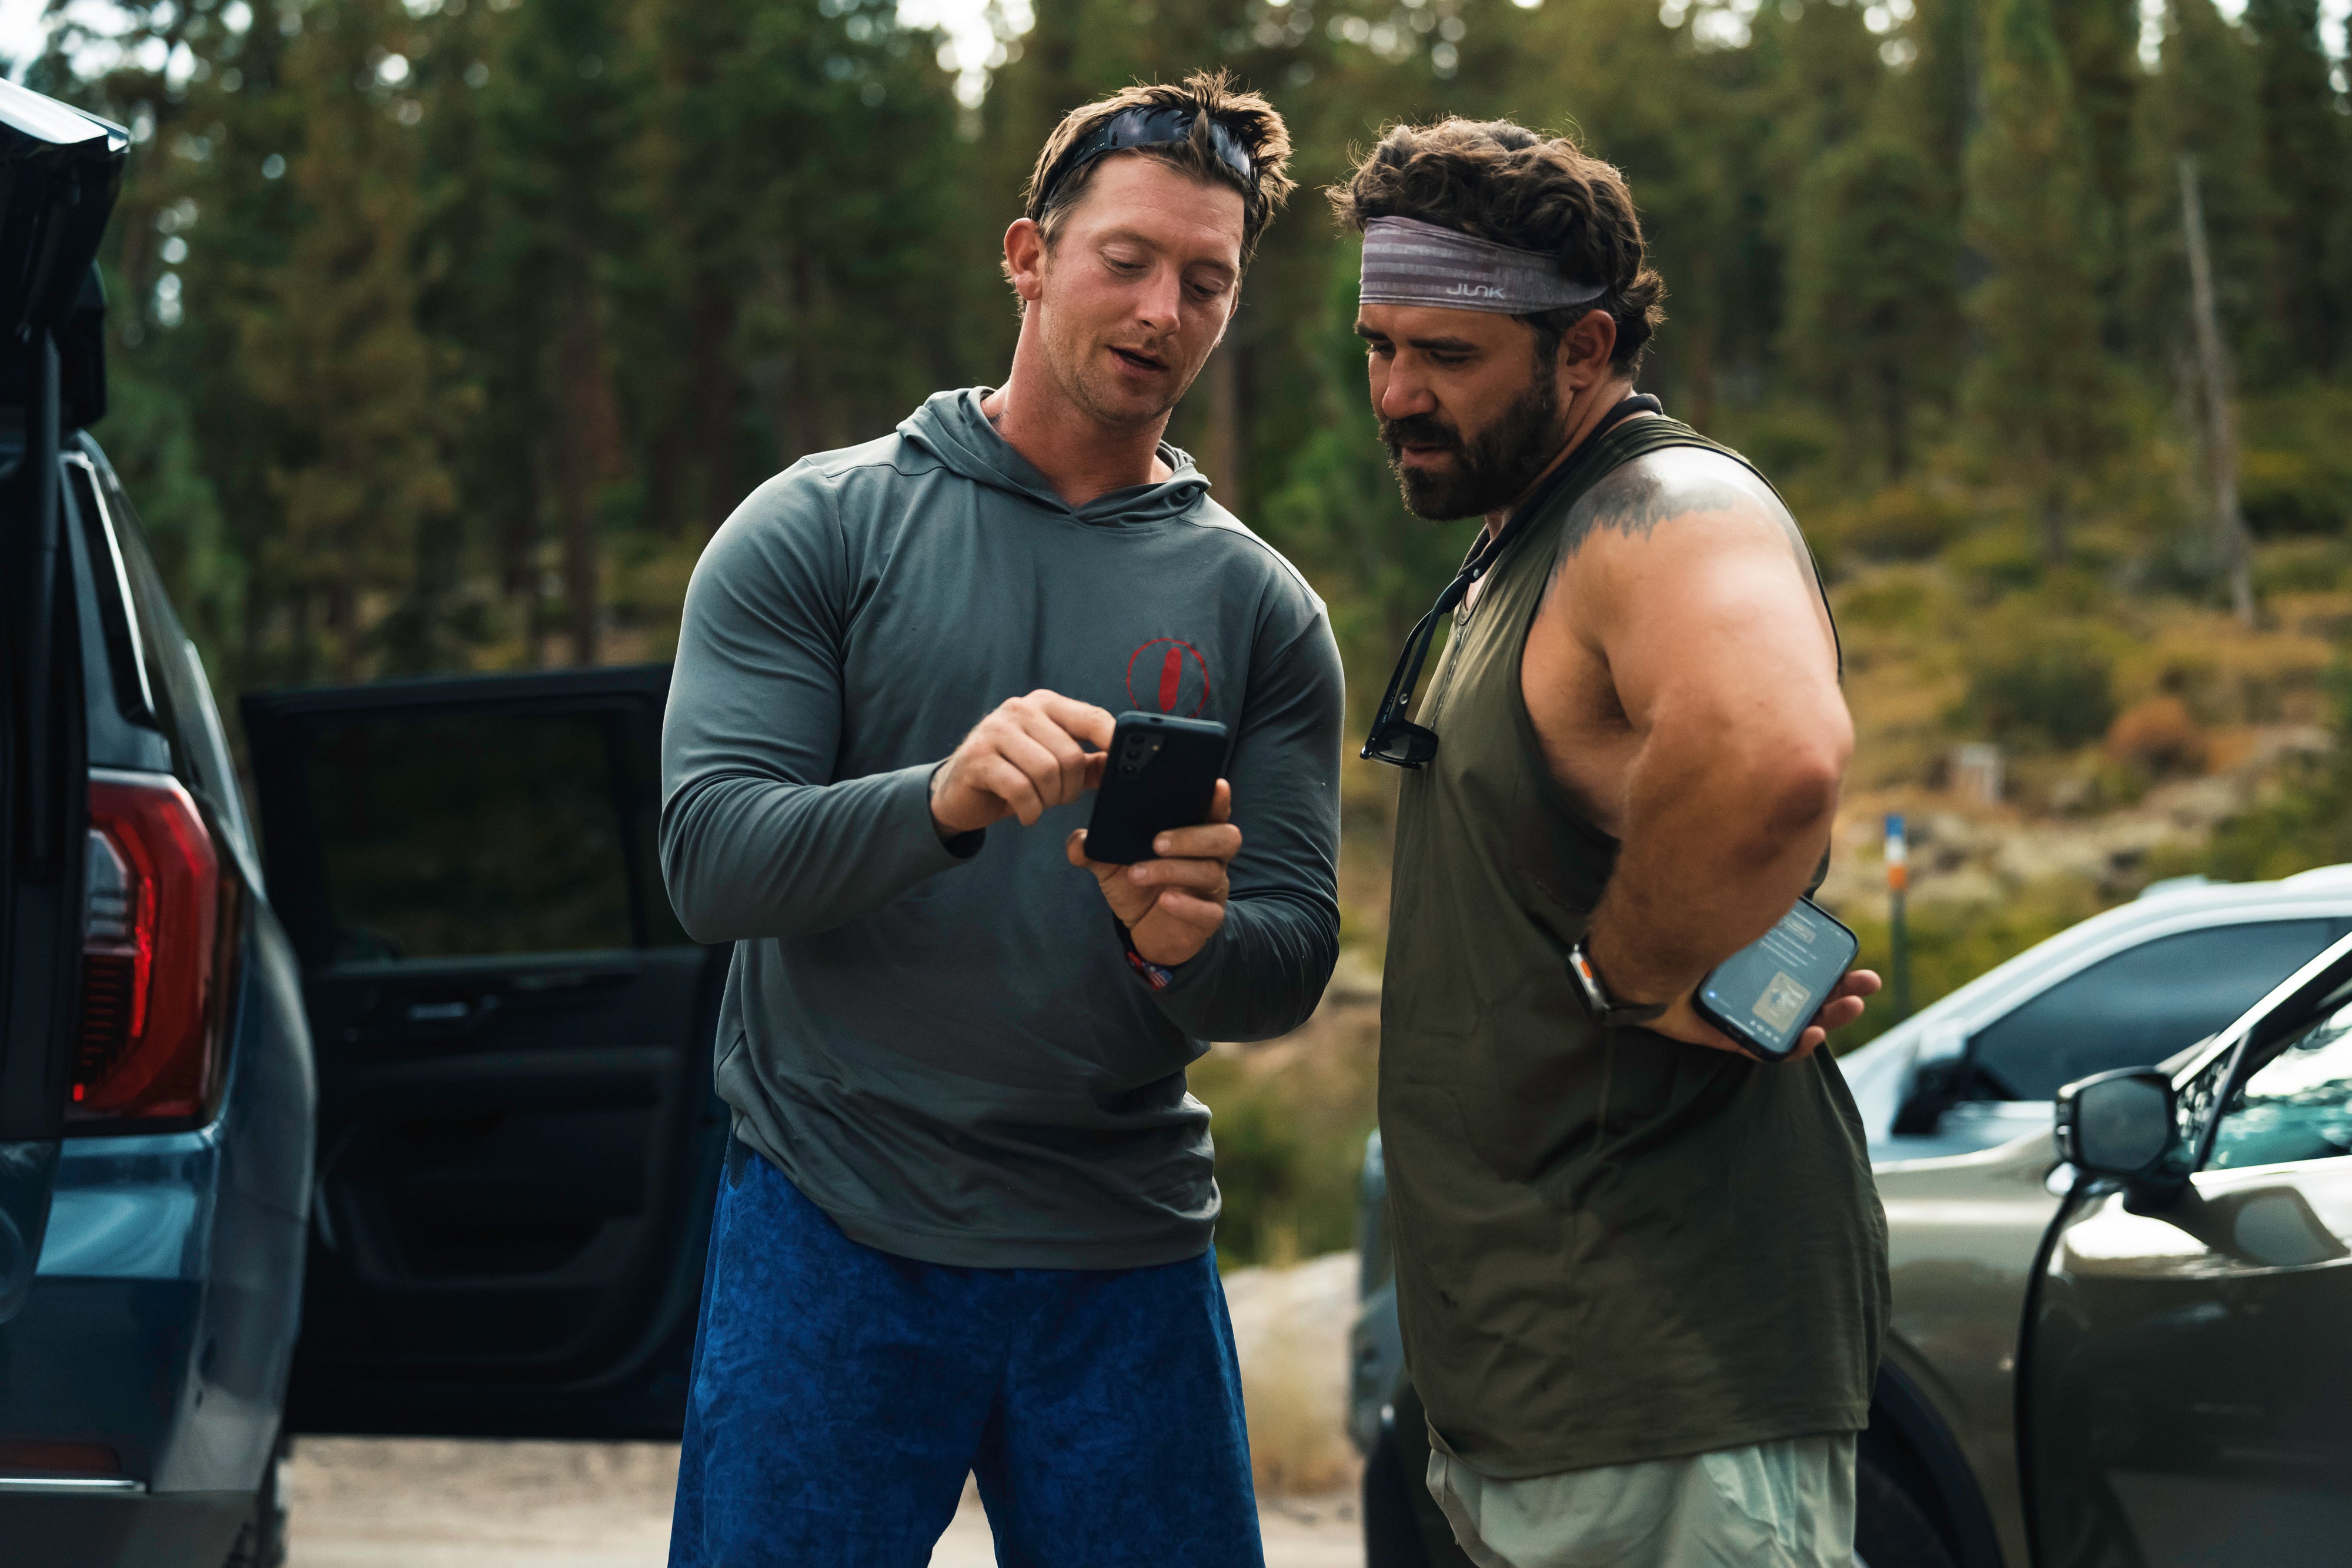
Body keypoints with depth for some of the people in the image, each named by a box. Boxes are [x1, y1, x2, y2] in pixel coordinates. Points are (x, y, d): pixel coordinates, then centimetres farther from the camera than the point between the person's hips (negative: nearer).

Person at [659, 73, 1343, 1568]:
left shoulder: (1260, 606, 6)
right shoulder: (817, 528, 0)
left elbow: (1293, 964, 2)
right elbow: (711, 857, -10)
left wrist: (1189, 940, -22)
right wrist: (940, 800, -28)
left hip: (1125, 1259, 2)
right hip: (835, 1232, -2)